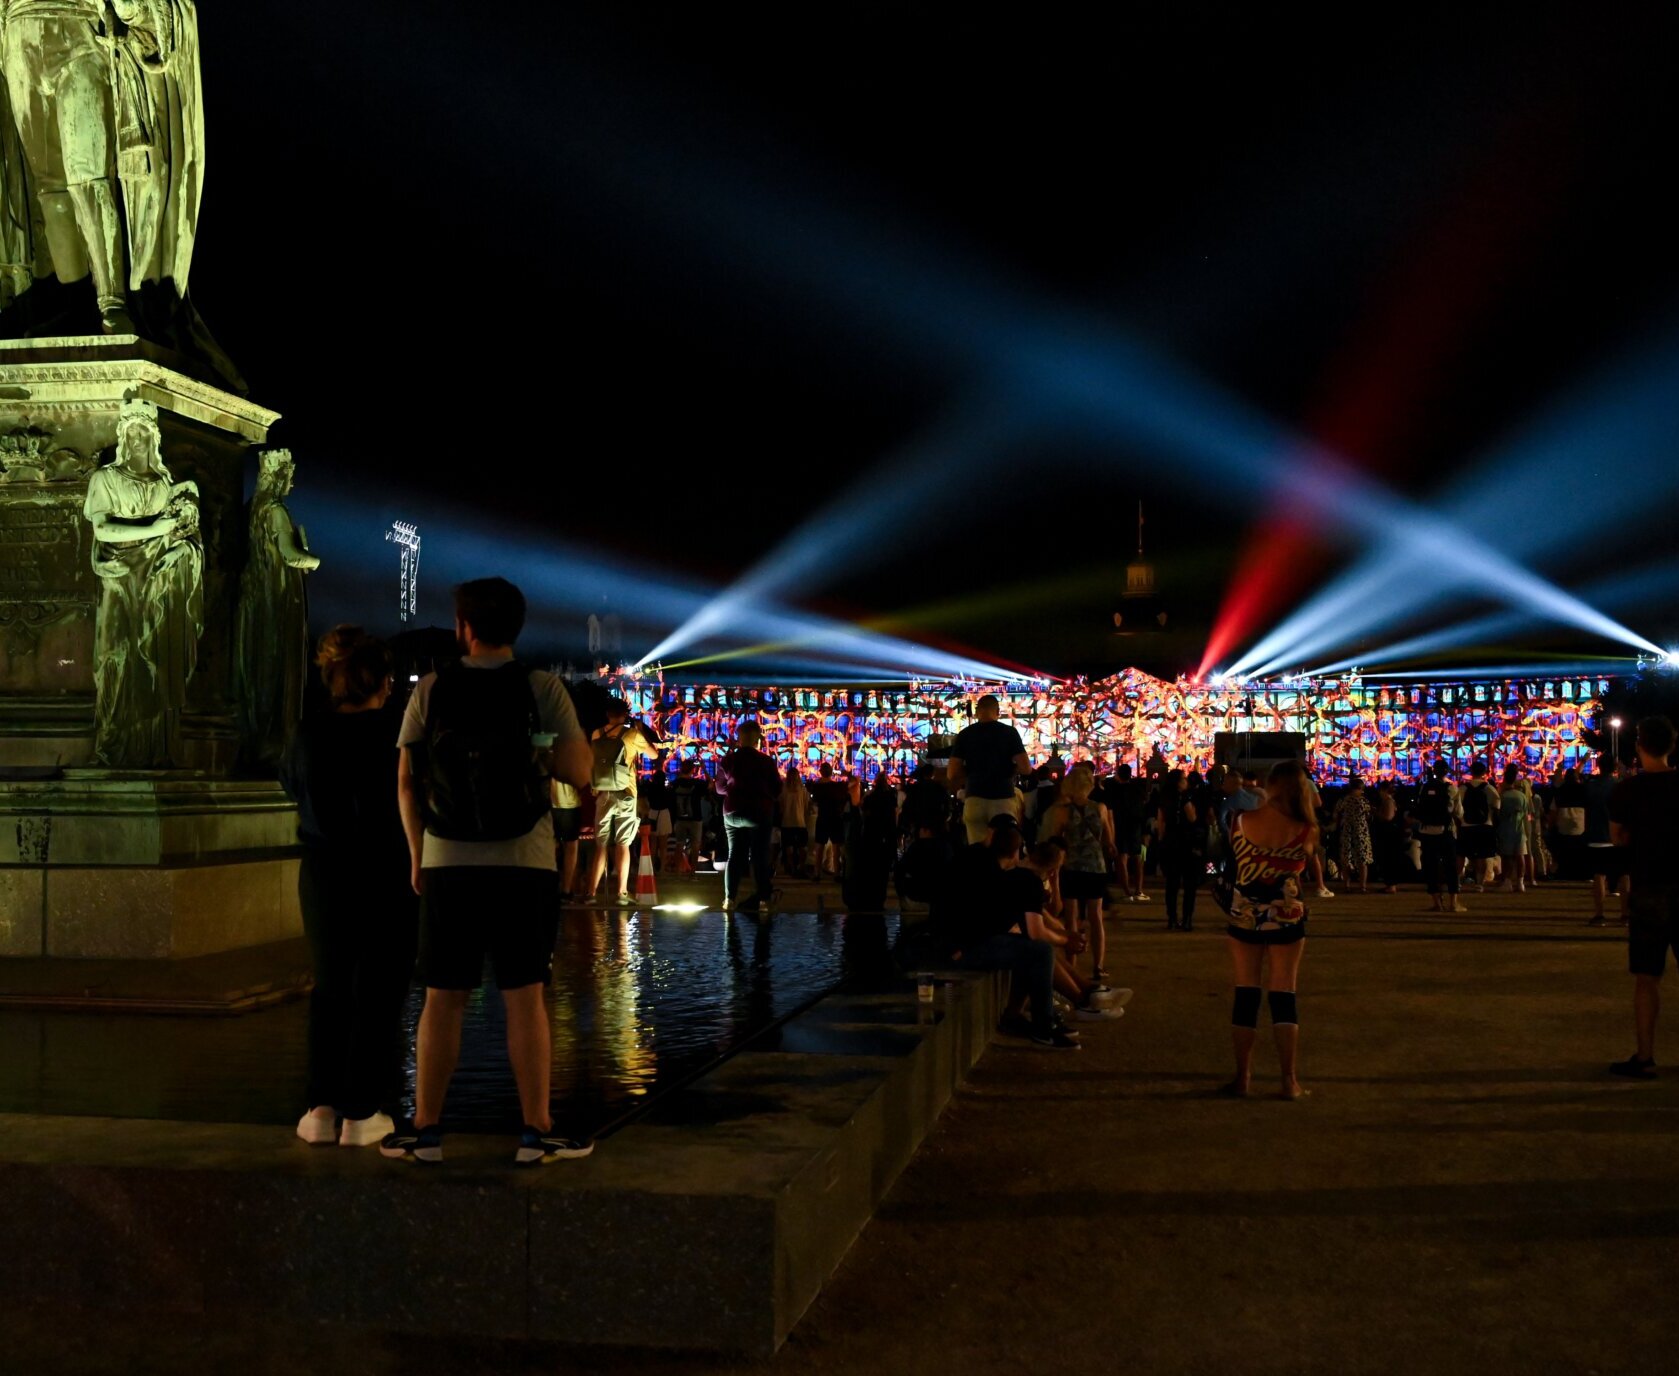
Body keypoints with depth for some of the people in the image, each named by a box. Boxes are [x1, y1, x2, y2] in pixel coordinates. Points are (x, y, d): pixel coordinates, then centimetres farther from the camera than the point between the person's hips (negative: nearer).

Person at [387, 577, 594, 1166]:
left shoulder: (430, 691, 2)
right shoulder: (543, 689, -4)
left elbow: (406, 781, 4)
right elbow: (577, 772, -4)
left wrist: (417, 855, 12)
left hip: (446, 864, 2)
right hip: (523, 865, -1)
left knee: (442, 999, 9)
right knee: (524, 997, 3)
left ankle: (425, 1129, 15)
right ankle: (537, 1131, 7)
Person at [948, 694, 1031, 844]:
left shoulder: (964, 734, 3)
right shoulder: (1010, 732, 0)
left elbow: (953, 774, 1)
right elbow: (1026, 768, -5)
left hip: (975, 799, 1)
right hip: (1004, 799, -1)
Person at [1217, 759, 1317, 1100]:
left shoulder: (1242, 822, -7)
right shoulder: (1306, 831, -10)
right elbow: (1301, 869, 3)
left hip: (1244, 915, 1)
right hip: (1286, 918, -1)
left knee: (1246, 995, 8)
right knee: (1284, 996, 6)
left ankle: (1242, 1077, 11)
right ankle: (1289, 1079, 6)